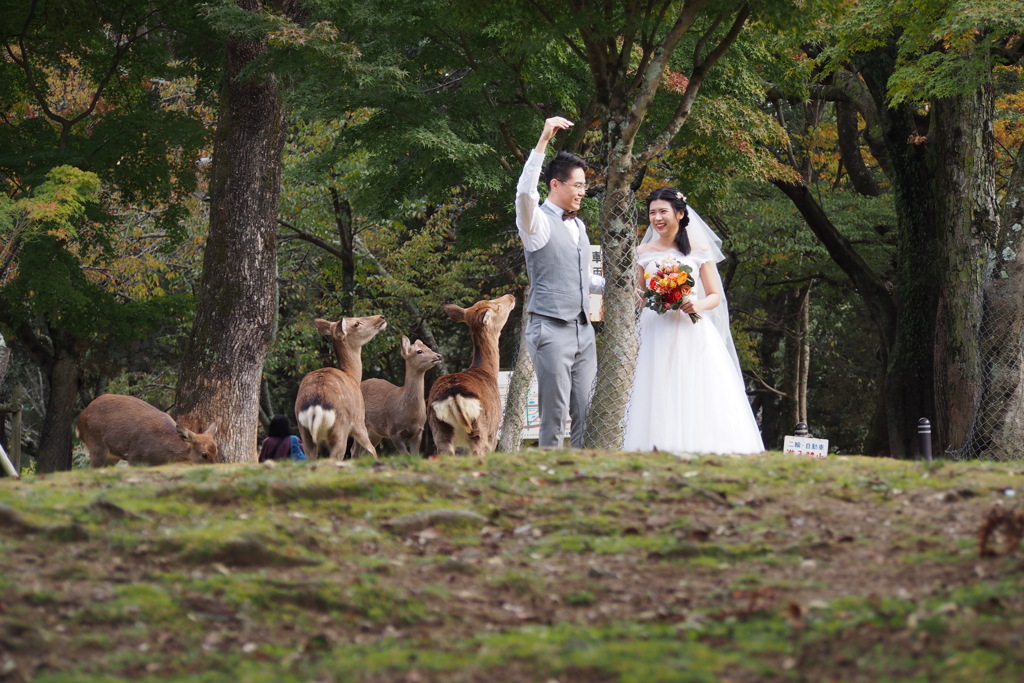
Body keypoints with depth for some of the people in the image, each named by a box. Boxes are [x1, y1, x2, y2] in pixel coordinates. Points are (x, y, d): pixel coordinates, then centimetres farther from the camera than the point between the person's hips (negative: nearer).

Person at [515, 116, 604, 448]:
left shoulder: (578, 225, 19)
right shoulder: (537, 222, -5)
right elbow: (524, 193, -28)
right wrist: (543, 141, -32)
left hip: (583, 330, 7)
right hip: (551, 330, -7)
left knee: (587, 415, 5)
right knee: (554, 417, -6)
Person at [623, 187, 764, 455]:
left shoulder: (700, 250, 6)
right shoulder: (644, 253, 11)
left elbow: (715, 296, 7)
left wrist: (698, 305, -14)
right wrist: (643, 298, -5)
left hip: (693, 335, -1)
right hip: (657, 337, 1)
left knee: (698, 398, -10)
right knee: (659, 401, -7)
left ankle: (704, 452, -9)